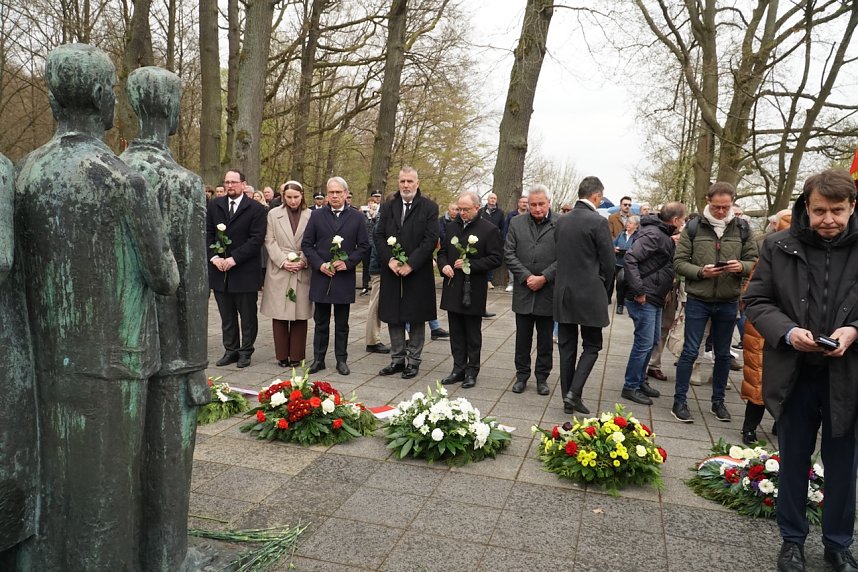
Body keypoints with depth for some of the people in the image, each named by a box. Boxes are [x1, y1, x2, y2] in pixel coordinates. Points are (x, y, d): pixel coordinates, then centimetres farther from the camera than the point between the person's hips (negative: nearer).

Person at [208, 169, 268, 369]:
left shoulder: (256, 208, -5)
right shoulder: (214, 206, 9)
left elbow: (256, 239, -11)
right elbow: (208, 234, 8)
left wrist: (234, 258, -17)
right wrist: (214, 257, -8)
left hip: (245, 271, -4)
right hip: (219, 270, 4)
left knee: (247, 316, 6)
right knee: (227, 316, 12)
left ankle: (245, 352, 18)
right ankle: (231, 350, 22)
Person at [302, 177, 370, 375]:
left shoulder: (356, 217, 3)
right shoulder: (317, 216, 5)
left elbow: (364, 245, 3)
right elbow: (306, 244, 4)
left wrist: (348, 262, -11)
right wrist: (319, 264, -9)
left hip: (344, 277, -1)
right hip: (321, 276, 1)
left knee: (342, 324, 8)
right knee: (321, 322, 9)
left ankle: (341, 360, 17)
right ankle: (318, 359, 18)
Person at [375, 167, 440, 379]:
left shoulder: (429, 207, -3)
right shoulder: (388, 207, 9)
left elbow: (431, 239, -10)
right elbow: (378, 236, 5)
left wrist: (410, 264, -15)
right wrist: (389, 260, -10)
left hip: (417, 272, -3)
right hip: (392, 271, 4)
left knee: (416, 319, 5)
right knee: (393, 317, 9)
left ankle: (413, 361, 15)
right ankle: (397, 359, 20)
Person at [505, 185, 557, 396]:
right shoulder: (516, 223, 4)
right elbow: (509, 254, 0)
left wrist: (543, 278, -15)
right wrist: (527, 277, -9)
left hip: (548, 292, -2)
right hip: (523, 291, 2)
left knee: (545, 339, 10)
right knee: (522, 337, 11)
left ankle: (542, 377, 24)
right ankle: (522, 375, 25)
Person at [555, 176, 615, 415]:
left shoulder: (562, 221, 6)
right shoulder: (598, 222, -12)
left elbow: (559, 254, 9)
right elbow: (608, 262, -9)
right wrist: (604, 289, 8)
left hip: (563, 292, 5)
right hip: (589, 294, -5)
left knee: (567, 347, 10)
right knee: (591, 346, 7)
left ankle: (568, 398, 15)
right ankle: (573, 393, -5)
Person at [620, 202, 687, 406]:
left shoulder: (665, 236, 13)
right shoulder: (652, 234, -18)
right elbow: (630, 258, -27)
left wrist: (667, 290, 11)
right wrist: (638, 291, -26)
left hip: (655, 298, 10)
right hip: (644, 299, -10)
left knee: (652, 341, 18)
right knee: (644, 343, -5)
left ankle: (640, 380, 30)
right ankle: (631, 387, 6)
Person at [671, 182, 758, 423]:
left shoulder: (741, 228, 2)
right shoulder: (693, 228, -3)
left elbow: (754, 261, 5)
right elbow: (679, 262, -4)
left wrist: (741, 266, -17)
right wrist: (700, 271, -21)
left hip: (728, 302, 3)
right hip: (698, 300, -3)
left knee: (723, 354, 14)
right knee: (690, 351, 2)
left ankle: (718, 401, 28)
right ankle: (679, 401, 12)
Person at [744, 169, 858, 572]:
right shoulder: (779, 246, -4)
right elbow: (756, 301, -1)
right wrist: (787, 331, -17)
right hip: (795, 375, 0)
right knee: (793, 462, 15)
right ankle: (792, 539, 33)